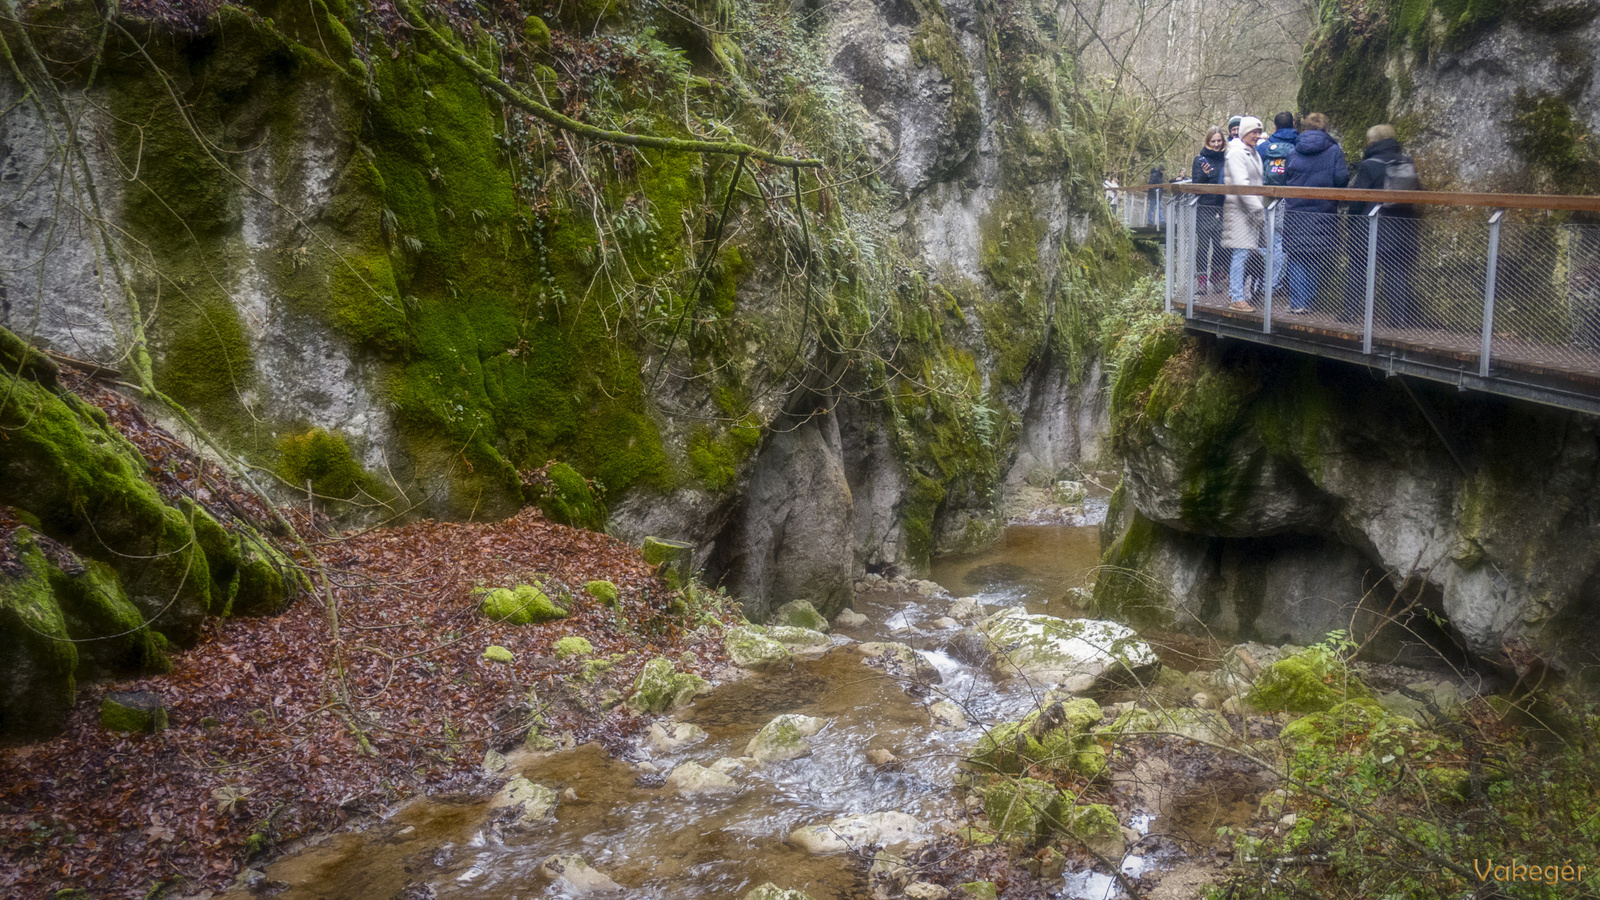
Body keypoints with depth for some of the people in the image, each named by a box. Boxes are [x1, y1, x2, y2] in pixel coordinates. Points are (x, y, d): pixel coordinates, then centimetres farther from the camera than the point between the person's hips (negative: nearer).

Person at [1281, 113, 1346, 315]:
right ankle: (1306, 302, 5)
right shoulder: (1334, 151, -3)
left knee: (1296, 259, 6)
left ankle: (1297, 303, 2)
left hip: (1294, 213, 2)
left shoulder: (1293, 152, 5)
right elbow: (1341, 180, -8)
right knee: (1316, 260, 6)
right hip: (1323, 213, -2)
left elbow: (1285, 181, 13)